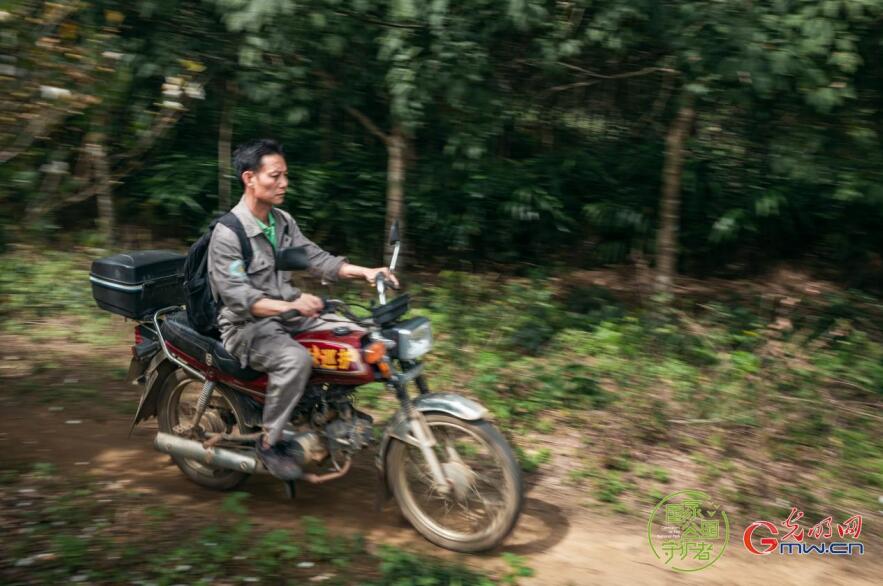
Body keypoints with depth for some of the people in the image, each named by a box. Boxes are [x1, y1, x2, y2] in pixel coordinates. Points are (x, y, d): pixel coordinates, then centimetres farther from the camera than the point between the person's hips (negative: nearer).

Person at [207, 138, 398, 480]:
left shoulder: (283, 221, 8)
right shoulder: (227, 234, -17)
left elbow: (315, 257, 6)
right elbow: (238, 297, -25)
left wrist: (365, 272, -9)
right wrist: (290, 306, -41)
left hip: (287, 316, 8)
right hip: (247, 326, -8)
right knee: (296, 359, -36)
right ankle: (270, 442, -15)